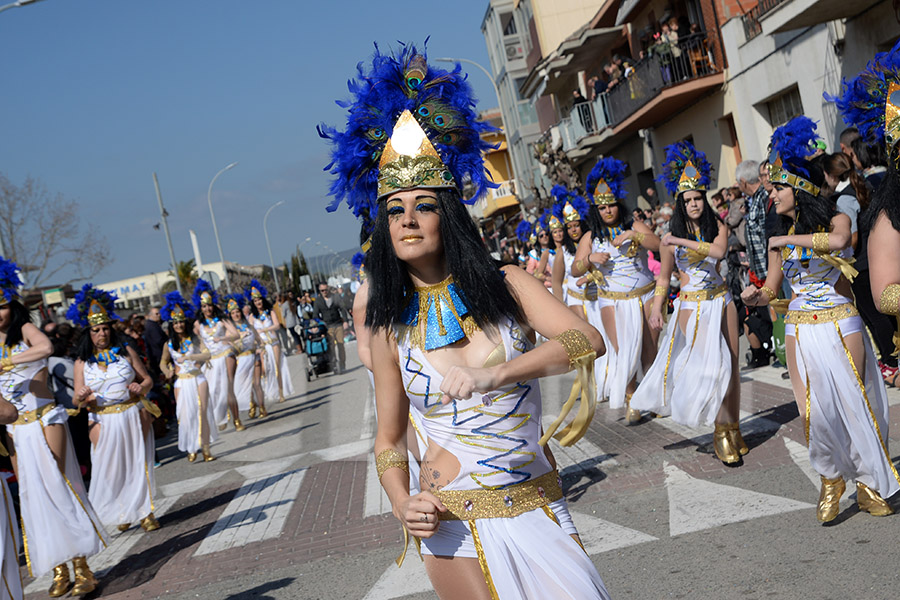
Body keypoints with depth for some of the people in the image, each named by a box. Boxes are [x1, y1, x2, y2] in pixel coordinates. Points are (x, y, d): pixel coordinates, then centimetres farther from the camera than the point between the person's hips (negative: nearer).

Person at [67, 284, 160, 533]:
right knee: (109, 468, 1)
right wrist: (81, 398, -22)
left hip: (133, 417, 0)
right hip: (103, 423, 0)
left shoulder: (126, 352, 4)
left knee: (139, 464, 2)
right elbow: (77, 400, 1)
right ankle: (121, 513, 20)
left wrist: (140, 388, -15)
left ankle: (144, 511, 13)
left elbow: (147, 379, 7)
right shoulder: (82, 362, 4)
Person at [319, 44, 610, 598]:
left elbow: (589, 340, -18)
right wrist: (402, 502, -12)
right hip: (455, 519, 0)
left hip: (538, 506, 1)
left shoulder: (507, 286, -3)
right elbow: (389, 440, 8)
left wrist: (493, 373, -31)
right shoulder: (391, 327, 1)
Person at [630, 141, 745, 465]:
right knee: (713, 366, -10)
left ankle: (733, 428, 16)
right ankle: (723, 432, 1)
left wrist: (684, 242, -20)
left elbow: (719, 250, -19)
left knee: (731, 366, 5)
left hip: (722, 301, 3)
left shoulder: (717, 226, 2)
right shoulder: (670, 238, -1)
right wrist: (656, 309, 1)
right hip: (692, 307, -3)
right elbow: (663, 276, 7)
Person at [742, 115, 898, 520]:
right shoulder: (779, 236, 8)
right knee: (816, 410, -2)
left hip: (840, 324, -3)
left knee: (856, 403, 1)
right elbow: (771, 289, 11)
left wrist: (790, 240, -19)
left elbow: (837, 240, -29)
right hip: (800, 330, 3)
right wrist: (755, 296, -10)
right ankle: (831, 480, 18)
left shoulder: (836, 219, -4)